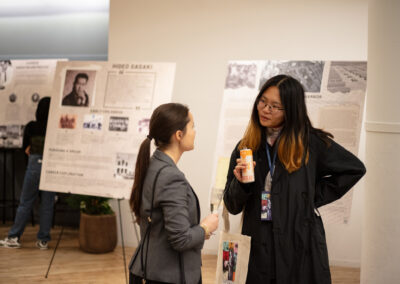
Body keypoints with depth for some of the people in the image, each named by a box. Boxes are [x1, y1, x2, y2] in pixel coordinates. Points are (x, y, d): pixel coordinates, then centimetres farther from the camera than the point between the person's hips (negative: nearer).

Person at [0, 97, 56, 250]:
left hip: (35, 165, 0)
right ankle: (43, 240, 11)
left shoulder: (31, 127, -4)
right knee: (47, 205, 6)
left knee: (25, 203, 8)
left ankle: (14, 237, 10)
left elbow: (25, 147, 9)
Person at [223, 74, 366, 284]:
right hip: (259, 249, 2)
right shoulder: (245, 147, 5)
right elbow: (232, 207, 8)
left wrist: (314, 197, 0)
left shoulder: (310, 142, -3)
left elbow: (354, 169, 6)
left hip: (302, 246, -2)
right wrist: (240, 183, -14)